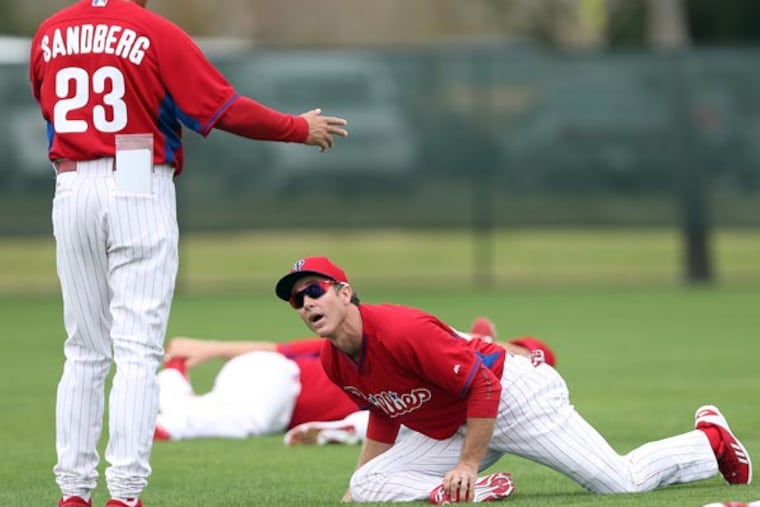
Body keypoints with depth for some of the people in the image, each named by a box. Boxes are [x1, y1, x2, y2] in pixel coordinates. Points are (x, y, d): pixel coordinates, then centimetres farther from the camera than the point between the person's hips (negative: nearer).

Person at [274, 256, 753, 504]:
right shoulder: (334, 362, -3)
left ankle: (711, 440, 18)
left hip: (512, 397, -8)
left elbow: (484, 387, -27)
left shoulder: (400, 330, -30)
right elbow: (384, 412, 16)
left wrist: (468, 463, -25)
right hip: (448, 429, 8)